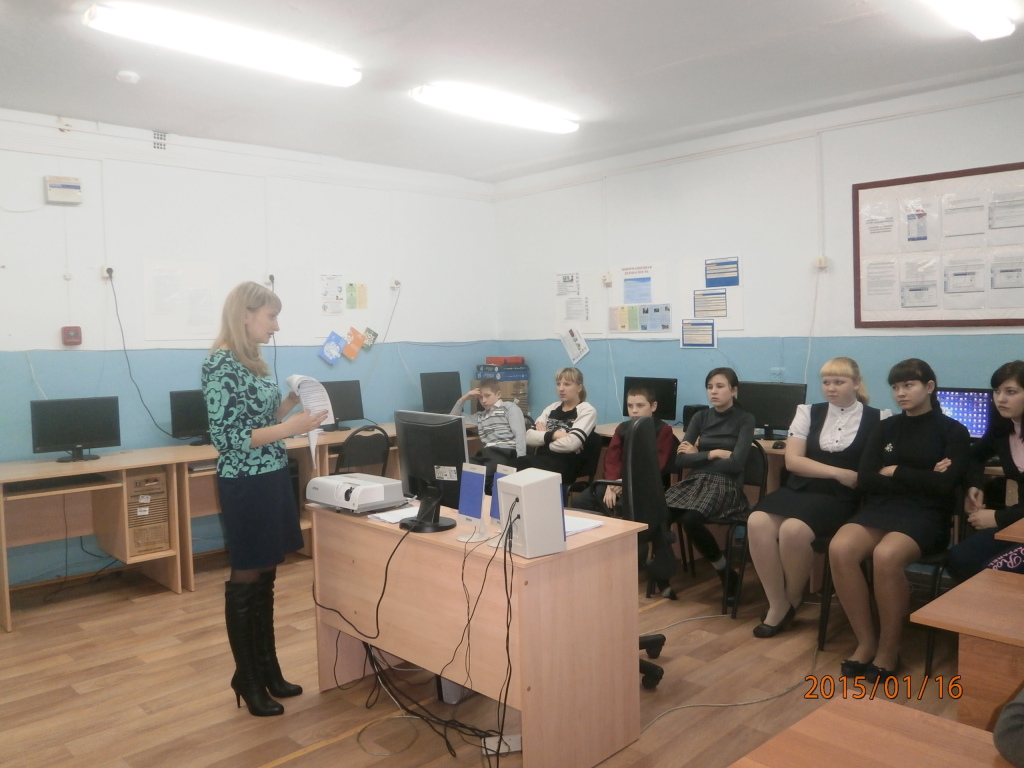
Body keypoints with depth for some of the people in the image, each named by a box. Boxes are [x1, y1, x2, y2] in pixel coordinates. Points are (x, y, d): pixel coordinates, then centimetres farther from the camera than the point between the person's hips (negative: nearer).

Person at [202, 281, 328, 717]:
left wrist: (292, 402, 4)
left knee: (265, 576, 15)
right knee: (246, 579, 3)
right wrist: (289, 428, -24)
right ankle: (247, 678, 18)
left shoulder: (252, 361, 11)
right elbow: (226, 437, -20)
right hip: (245, 485, -9)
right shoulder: (221, 364, -16)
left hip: (271, 479, 9)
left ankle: (267, 667, 28)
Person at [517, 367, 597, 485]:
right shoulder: (552, 408, 19)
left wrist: (544, 437, -1)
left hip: (565, 466, -5)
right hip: (542, 460, 5)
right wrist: (553, 435, -10)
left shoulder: (587, 410, 2)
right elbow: (528, 437, 6)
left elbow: (571, 443, -16)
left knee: (522, 462, -32)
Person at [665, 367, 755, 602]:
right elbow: (679, 460, 4)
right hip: (695, 481, 4)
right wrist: (713, 454, -5)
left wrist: (698, 455, -2)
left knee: (691, 518, -34)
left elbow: (735, 464, -10)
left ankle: (726, 572, -9)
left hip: (725, 486, -4)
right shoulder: (701, 417, 14)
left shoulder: (744, 420, 3)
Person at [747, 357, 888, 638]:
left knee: (792, 529, -31)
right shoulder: (808, 413, 12)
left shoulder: (877, 419, 7)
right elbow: (793, 461, 2)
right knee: (758, 521, -27)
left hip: (841, 497, -3)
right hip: (800, 488, 3)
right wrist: (838, 472, -8)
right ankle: (777, 604, -12)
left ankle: (793, 599, -2)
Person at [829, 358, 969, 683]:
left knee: (886, 556, -35)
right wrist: (920, 479, -5)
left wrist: (895, 472, -2)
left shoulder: (953, 431, 6)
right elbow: (865, 481, 3)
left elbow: (944, 485, -9)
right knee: (840, 548, -29)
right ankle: (865, 641, -14)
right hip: (880, 508, 4)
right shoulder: (884, 428, 15)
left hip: (926, 515, -3)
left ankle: (889, 649, -15)